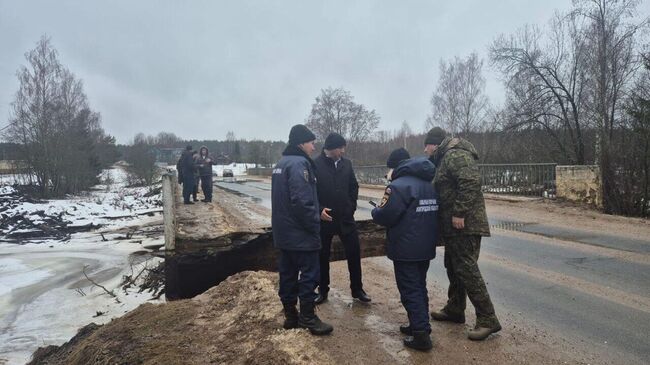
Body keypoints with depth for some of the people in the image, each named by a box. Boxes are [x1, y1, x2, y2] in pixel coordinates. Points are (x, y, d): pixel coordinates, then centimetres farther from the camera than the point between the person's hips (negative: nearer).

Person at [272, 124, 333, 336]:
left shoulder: (281, 164, 15)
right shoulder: (299, 164, -17)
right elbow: (302, 201, -25)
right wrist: (315, 225, -16)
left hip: (283, 232, 10)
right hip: (301, 233, -10)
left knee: (288, 273, 13)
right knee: (309, 274, 0)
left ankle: (290, 316, 22)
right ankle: (307, 318, 7)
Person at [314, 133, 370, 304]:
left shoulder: (346, 163, 3)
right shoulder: (316, 165, -10)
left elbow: (354, 186, 13)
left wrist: (351, 206, 5)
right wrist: (319, 209, -16)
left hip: (345, 217, 3)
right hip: (325, 218, -3)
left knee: (354, 253, 6)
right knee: (323, 255, 10)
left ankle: (357, 289, 21)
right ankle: (322, 290, 26)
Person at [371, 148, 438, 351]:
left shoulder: (398, 185, -16)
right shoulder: (429, 184, 11)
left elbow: (385, 216, -20)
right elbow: (433, 214, 15)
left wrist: (375, 211, 1)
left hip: (406, 249, -8)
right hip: (426, 247, 8)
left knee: (410, 290, -1)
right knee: (420, 287, 19)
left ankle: (421, 335, 1)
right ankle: (421, 325, 29)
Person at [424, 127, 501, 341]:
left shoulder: (455, 155, -13)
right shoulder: (445, 158, 19)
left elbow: (472, 182, -25)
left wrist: (460, 213, -25)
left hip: (464, 224, -11)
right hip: (454, 226, 11)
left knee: (466, 269, -10)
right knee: (453, 267, 18)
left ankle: (487, 319, -3)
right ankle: (455, 309, 32)